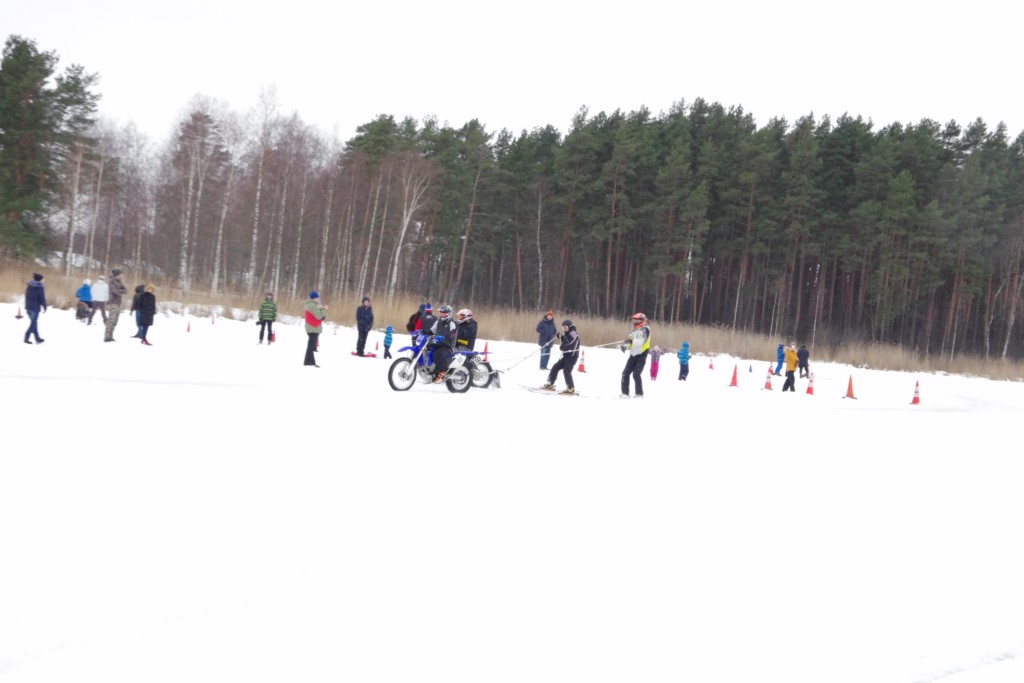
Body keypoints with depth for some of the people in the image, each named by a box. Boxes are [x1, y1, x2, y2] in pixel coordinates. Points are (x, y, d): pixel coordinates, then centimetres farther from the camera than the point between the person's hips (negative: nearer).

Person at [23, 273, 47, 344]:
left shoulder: (29, 286, 10)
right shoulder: (40, 287, -11)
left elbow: (26, 297, 15)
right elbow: (42, 298, -10)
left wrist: (26, 307, 20)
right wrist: (44, 307, 1)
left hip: (28, 307, 7)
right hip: (35, 308, -7)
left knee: (34, 322, 14)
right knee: (33, 323, -2)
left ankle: (38, 338, 17)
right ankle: (26, 338, -10)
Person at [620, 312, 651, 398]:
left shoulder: (645, 330, -4)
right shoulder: (634, 332, 17)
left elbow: (643, 340, -20)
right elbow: (629, 344, 15)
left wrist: (632, 340, -28)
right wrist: (624, 345, -6)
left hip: (642, 355, -7)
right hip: (633, 355, 7)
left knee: (636, 374, -15)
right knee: (625, 373, -1)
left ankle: (639, 394, -7)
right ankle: (625, 393, 5)